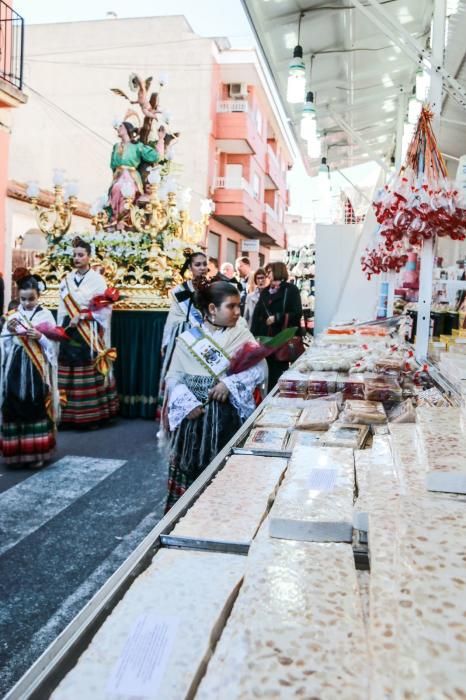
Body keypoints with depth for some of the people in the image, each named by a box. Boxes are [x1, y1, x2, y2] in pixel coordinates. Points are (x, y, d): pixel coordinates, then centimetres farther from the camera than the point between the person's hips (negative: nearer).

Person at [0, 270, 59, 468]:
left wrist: (40, 336, -18)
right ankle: (18, 451, 13)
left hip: (37, 368, -2)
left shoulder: (45, 315, 0)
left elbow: (52, 344, -1)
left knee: (37, 408, -1)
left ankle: (37, 452, 7)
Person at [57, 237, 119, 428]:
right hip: (69, 331, 5)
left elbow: (104, 308, -8)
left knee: (89, 373, -4)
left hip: (89, 332, -4)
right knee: (69, 372, 4)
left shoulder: (97, 279, -3)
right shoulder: (67, 280, 11)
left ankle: (93, 416, 2)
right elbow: (62, 308, 12)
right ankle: (70, 416, 11)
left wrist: (81, 316, -14)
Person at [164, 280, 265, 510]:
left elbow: (259, 368, -6)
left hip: (229, 415, 0)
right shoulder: (188, 339, 0)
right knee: (191, 469, 8)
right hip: (195, 414, 0)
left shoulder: (241, 334, 2)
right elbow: (174, 377, 0)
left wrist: (230, 383, -18)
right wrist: (187, 403, -15)